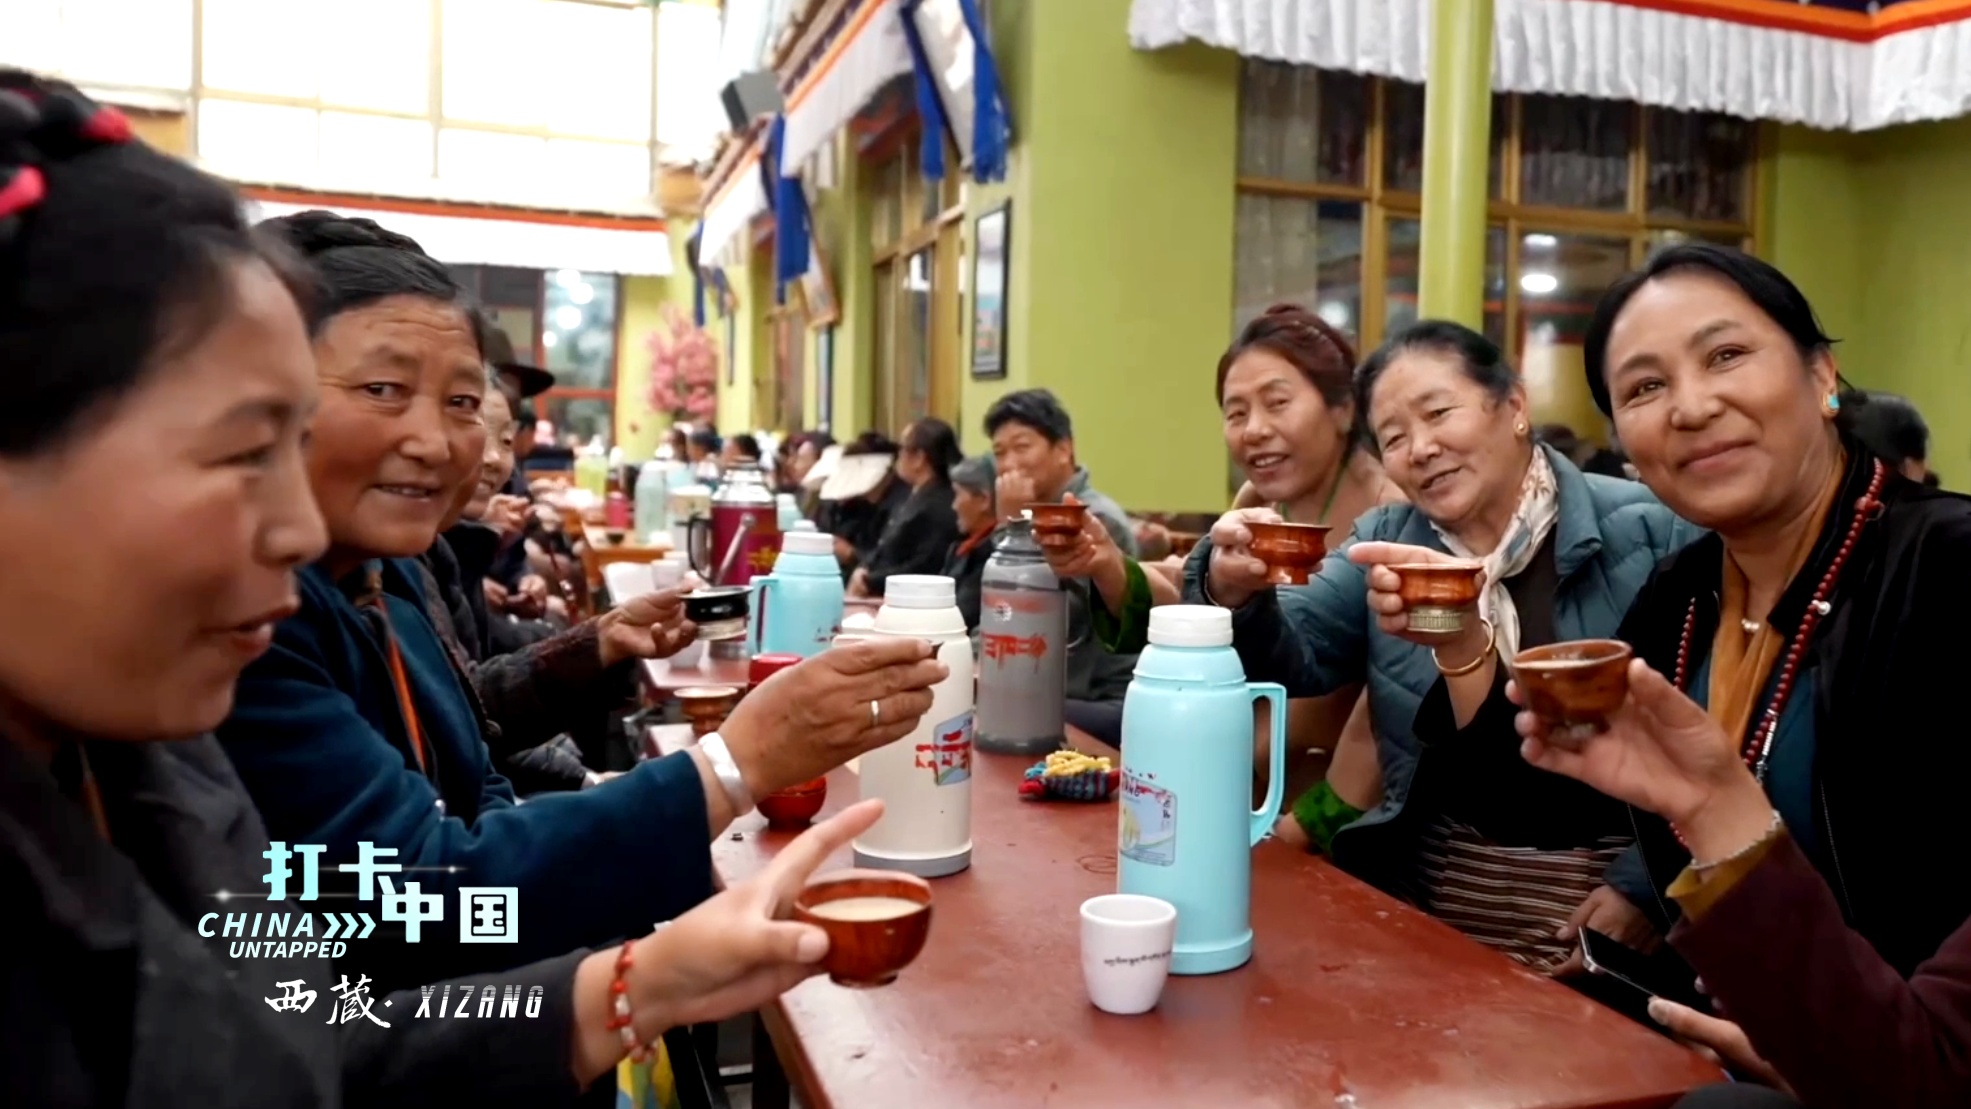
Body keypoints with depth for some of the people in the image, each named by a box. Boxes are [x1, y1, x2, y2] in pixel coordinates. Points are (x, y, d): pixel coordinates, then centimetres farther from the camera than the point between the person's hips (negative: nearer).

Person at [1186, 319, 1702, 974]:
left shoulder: (1644, 534, -9)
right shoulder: (1388, 541, 6)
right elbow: (1292, 658, -7)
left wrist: (1643, 886, -13)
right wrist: (1235, 593, -27)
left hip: (1601, 893, -3)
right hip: (1429, 887, 3)